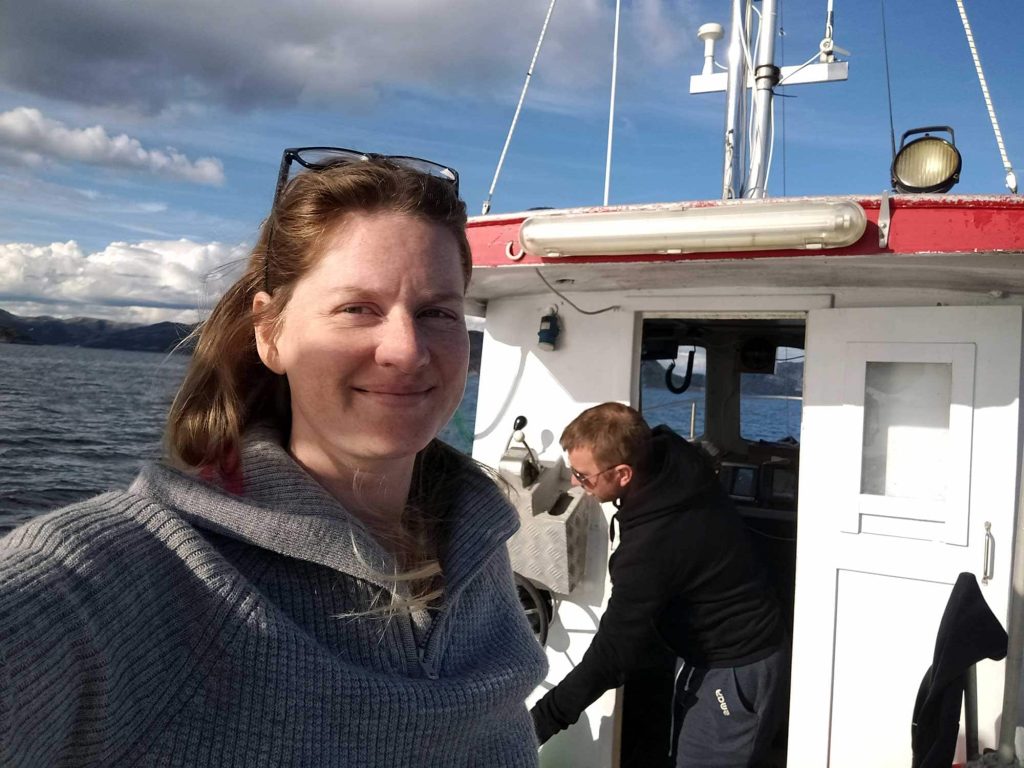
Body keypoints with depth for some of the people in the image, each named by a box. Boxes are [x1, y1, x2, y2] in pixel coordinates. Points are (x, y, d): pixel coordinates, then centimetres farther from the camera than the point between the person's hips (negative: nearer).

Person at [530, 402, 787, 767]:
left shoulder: (652, 545, -34)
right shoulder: (677, 462, -13)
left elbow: (612, 653, -27)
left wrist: (540, 721, -19)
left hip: (736, 673, -10)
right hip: (710, 654, 10)